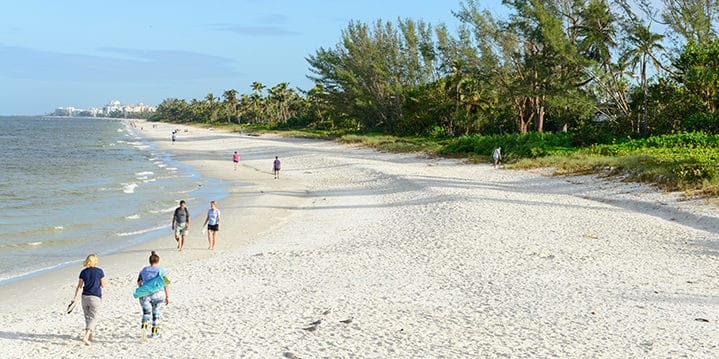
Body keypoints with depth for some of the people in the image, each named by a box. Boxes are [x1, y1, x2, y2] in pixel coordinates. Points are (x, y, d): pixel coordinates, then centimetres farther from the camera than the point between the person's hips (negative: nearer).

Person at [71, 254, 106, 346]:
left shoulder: (83, 272, 2)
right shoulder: (99, 271, -5)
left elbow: (79, 287, -1)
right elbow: (103, 285, 1)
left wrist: (75, 299, 0)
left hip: (85, 297, 4)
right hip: (95, 297, -4)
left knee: (88, 317, 19)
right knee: (93, 318, -4)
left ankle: (90, 335, 32)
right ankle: (86, 336, -21)